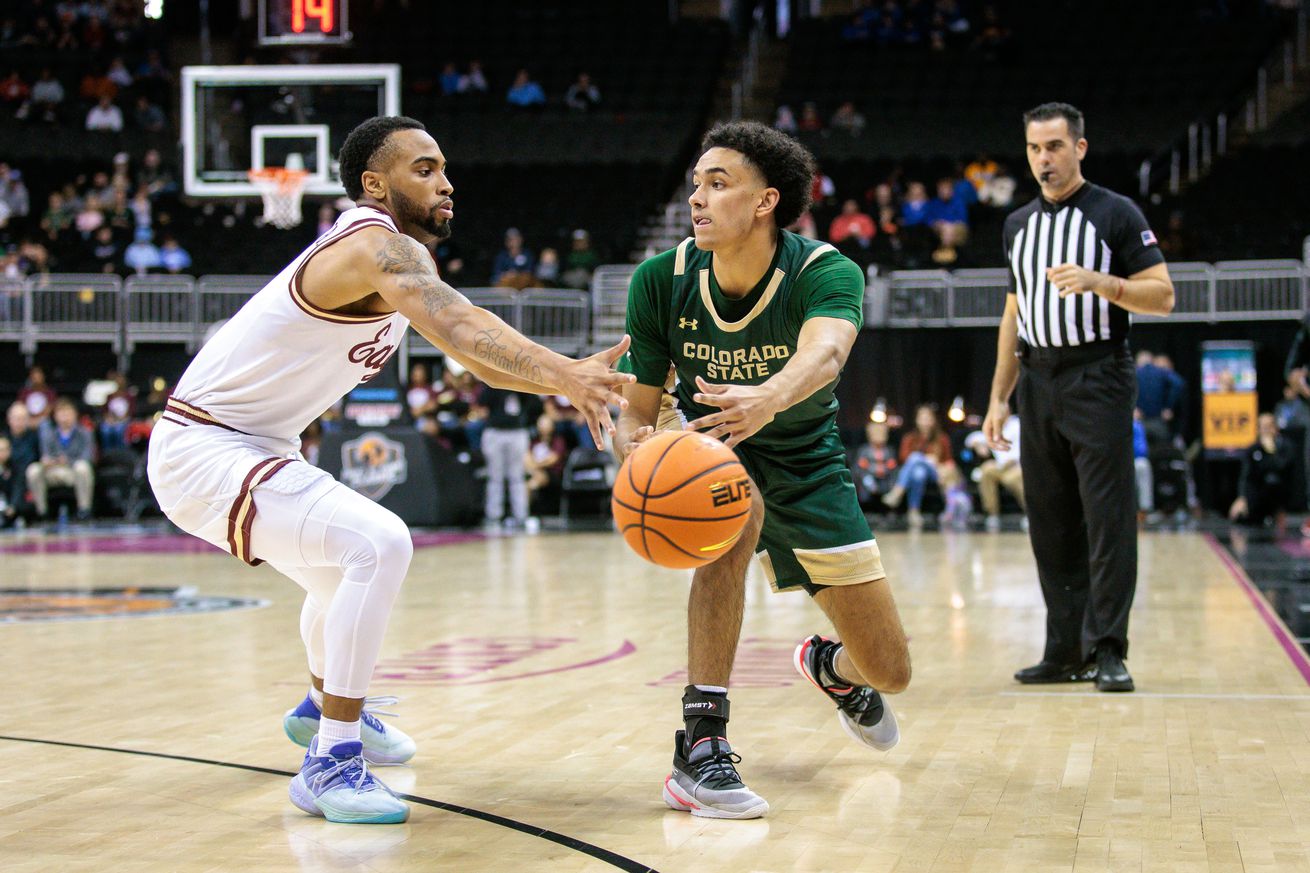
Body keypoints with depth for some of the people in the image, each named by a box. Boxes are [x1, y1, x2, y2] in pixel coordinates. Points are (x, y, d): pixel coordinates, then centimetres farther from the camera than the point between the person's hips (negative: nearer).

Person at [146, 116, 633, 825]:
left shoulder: (401, 259, 10)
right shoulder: (378, 246, -22)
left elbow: (479, 359, 6)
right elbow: (459, 326, -41)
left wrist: (564, 382, -11)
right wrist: (565, 373, -54)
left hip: (248, 447, 11)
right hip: (202, 448, -11)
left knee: (342, 567, 31)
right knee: (378, 545, -26)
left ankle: (323, 706, 58)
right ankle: (329, 762, -20)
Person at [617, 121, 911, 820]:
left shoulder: (827, 272, -27)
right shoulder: (661, 281, -19)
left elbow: (824, 353, -49)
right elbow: (639, 409, -15)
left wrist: (768, 399, -72)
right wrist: (635, 445, -41)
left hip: (807, 463, 1)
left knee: (889, 673, 1)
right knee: (739, 508, -40)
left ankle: (829, 666, 43)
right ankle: (700, 748, -33)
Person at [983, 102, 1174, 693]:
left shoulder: (1116, 214, -1)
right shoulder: (1018, 224, 16)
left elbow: (1163, 296, -6)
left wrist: (1099, 281, -22)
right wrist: (998, 396, 15)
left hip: (1097, 379, -6)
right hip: (1037, 384, 6)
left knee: (1108, 520, -8)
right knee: (1051, 524, 6)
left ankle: (1107, 651, -5)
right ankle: (1066, 651, 12)